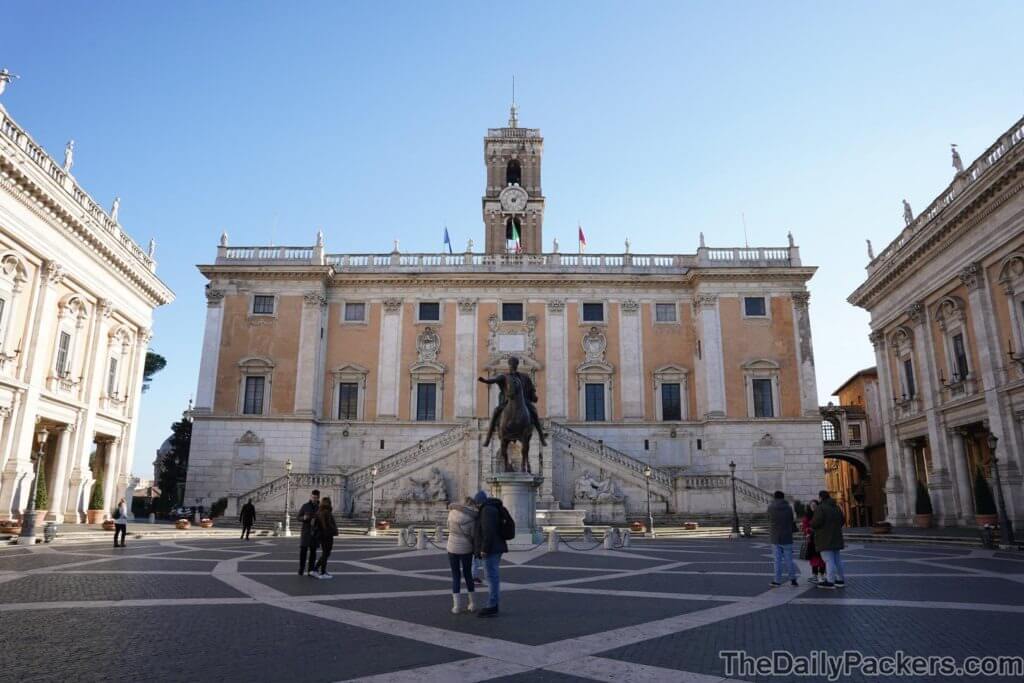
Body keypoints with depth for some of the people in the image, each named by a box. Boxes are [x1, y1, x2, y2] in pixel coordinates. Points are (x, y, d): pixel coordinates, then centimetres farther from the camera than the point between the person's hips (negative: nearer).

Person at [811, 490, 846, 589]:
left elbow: (816, 522, -22)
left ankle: (830, 581, -7)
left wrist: (811, 524, -1)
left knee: (828, 560, -8)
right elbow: (841, 521, 17)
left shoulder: (821, 508, -14)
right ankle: (841, 580, 17)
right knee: (836, 559, 14)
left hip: (825, 539, -8)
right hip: (836, 538, 9)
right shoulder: (836, 508, 13)